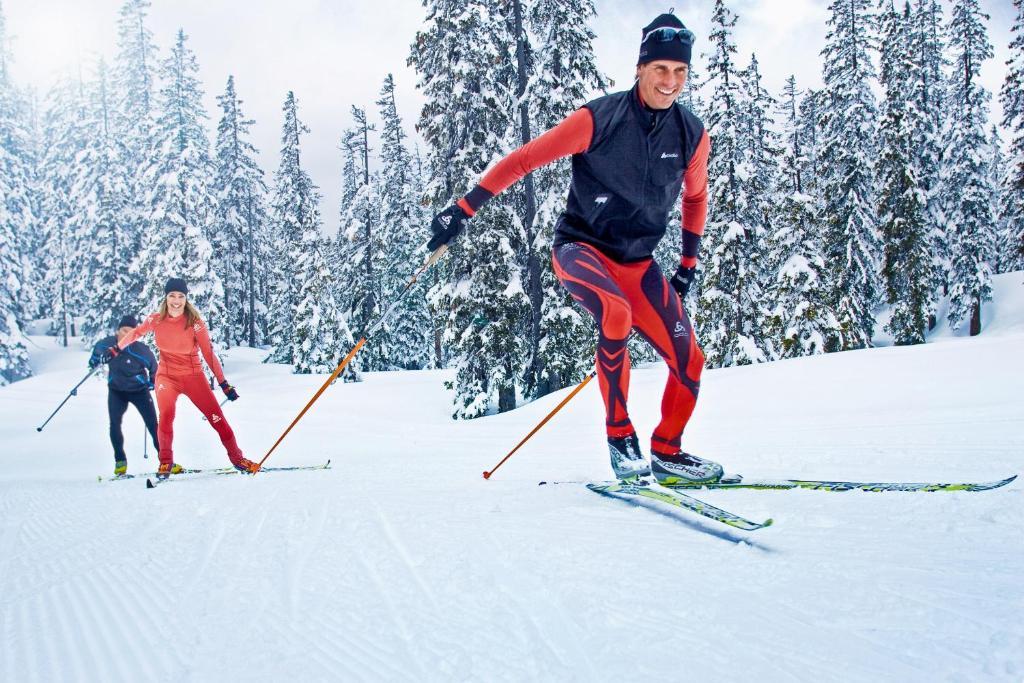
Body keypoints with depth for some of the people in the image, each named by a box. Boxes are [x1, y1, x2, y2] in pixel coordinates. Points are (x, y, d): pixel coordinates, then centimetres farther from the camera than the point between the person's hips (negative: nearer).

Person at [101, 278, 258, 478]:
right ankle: (165, 462, -7)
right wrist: (116, 349, 19)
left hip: (193, 375, -1)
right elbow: (135, 333, 14)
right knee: (166, 414, -23)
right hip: (167, 376, 1)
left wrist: (224, 383, -17)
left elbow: (209, 354, -14)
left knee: (216, 416, -6)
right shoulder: (156, 320, -6)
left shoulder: (195, 323, -14)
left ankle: (237, 458, 8)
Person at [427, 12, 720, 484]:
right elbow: (524, 159, -11)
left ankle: (666, 454, 19)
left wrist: (689, 262, 15)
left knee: (689, 361, -6)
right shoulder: (599, 119, -16)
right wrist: (464, 210, -14)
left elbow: (695, 196, 18)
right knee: (615, 311, -37)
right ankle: (619, 436, -20)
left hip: (638, 263, 5)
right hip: (581, 247, -5)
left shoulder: (692, 135, -2)